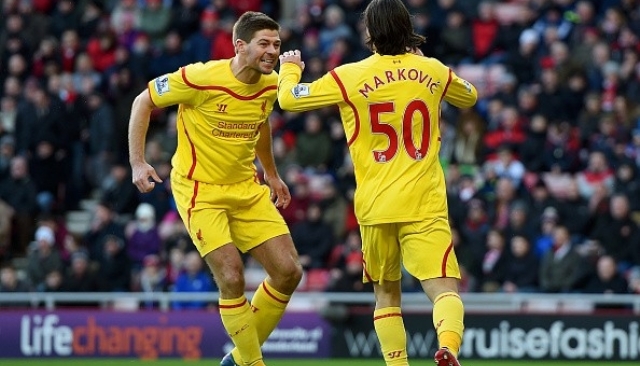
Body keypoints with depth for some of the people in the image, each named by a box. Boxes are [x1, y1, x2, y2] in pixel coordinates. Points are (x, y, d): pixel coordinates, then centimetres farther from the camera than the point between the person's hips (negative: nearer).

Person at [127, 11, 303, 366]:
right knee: (232, 278, -19)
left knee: (289, 272, -1)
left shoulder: (270, 86, -2)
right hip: (199, 190, -6)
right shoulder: (201, 78, -21)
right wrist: (137, 162, -13)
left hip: (247, 188, 6)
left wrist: (271, 174, 24)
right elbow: (143, 101, -9)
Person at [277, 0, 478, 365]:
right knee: (445, 290, -10)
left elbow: (289, 98, 7)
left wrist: (290, 67, 28)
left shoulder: (349, 77, -1)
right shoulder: (433, 71, 7)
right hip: (425, 205, 0)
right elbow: (469, 96, 28)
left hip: (376, 206, 0)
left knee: (387, 294, 18)